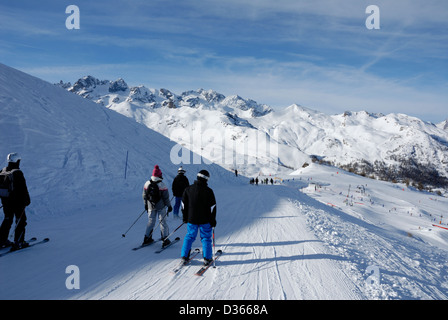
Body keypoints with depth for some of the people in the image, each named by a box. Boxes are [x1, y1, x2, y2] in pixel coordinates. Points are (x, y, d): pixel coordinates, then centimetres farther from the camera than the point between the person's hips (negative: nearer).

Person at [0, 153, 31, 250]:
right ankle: (18, 242, 4)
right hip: (17, 201, -7)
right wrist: (27, 200, -9)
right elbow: (23, 188, -18)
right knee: (21, 220, 4)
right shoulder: (17, 173, -18)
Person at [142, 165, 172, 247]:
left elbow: (144, 195, 7)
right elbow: (166, 197, -12)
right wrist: (169, 206, -1)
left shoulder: (147, 183, -2)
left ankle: (147, 238, 18)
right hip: (161, 206, -4)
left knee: (151, 221, 16)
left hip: (151, 207, 4)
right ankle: (165, 239, 6)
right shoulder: (162, 185, -16)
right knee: (163, 222, 5)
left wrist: (146, 204, 19)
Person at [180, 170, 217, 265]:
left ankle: (184, 256, 18)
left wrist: (185, 217, 15)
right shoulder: (208, 191, -12)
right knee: (206, 238, 10)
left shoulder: (188, 189, -2)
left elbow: (184, 204, 5)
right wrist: (213, 220, 1)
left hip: (191, 219, 3)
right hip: (205, 220, -3)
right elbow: (212, 207, -8)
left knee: (189, 237, 16)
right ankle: (207, 258, 12)